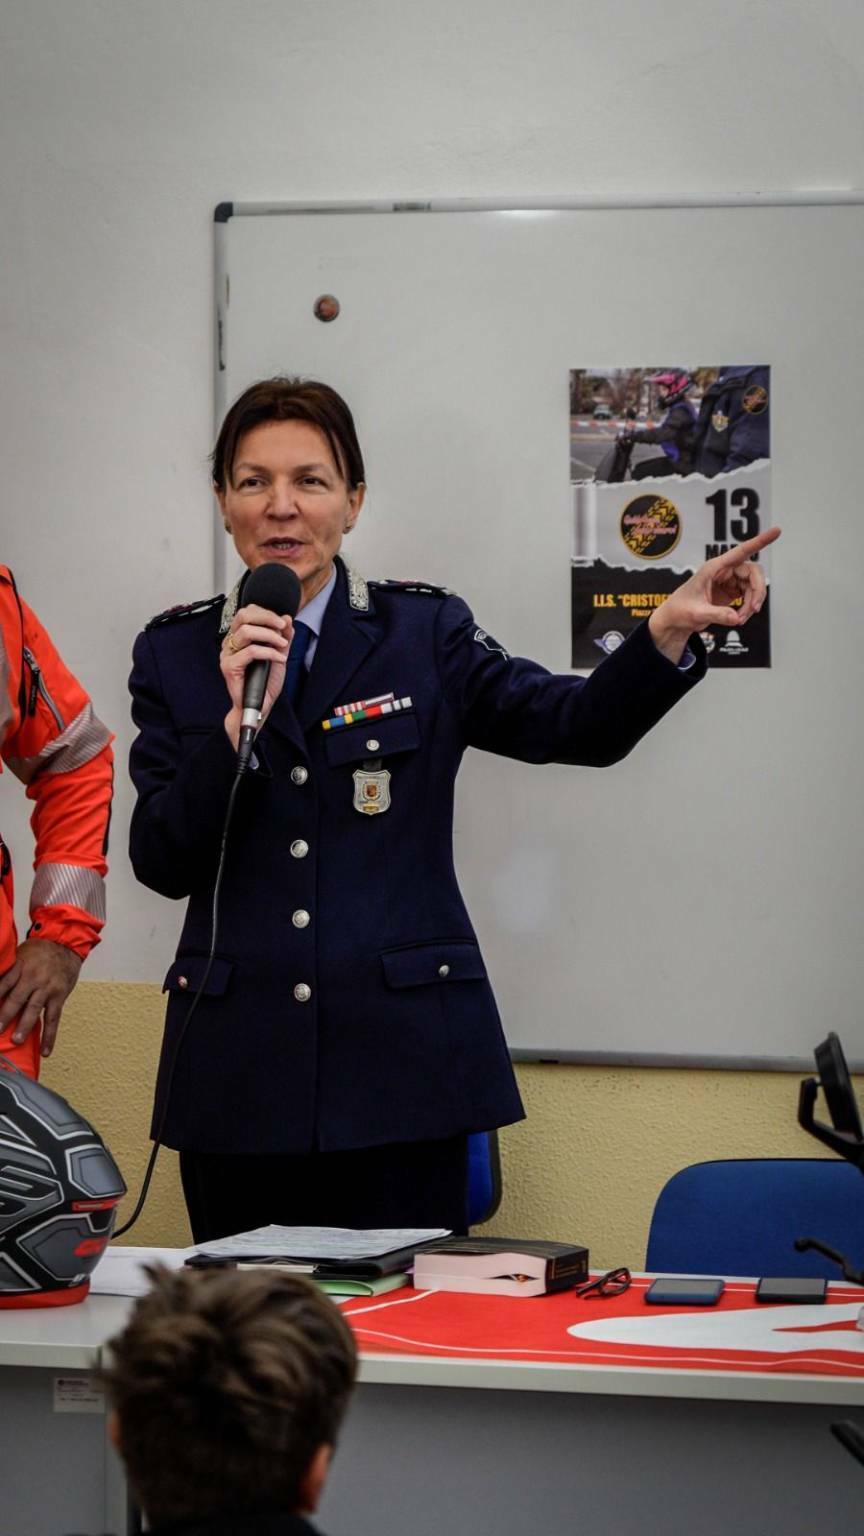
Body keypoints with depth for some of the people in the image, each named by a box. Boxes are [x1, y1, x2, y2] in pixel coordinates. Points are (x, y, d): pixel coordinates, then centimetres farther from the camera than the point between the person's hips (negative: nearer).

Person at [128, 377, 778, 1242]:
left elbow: (579, 725, -5)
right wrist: (240, 720, -13)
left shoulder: (423, 633, 4)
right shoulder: (174, 654, 7)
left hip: (401, 1060, -1)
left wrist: (669, 631, -22)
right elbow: (160, 863, 0)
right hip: (239, 1068, 1)